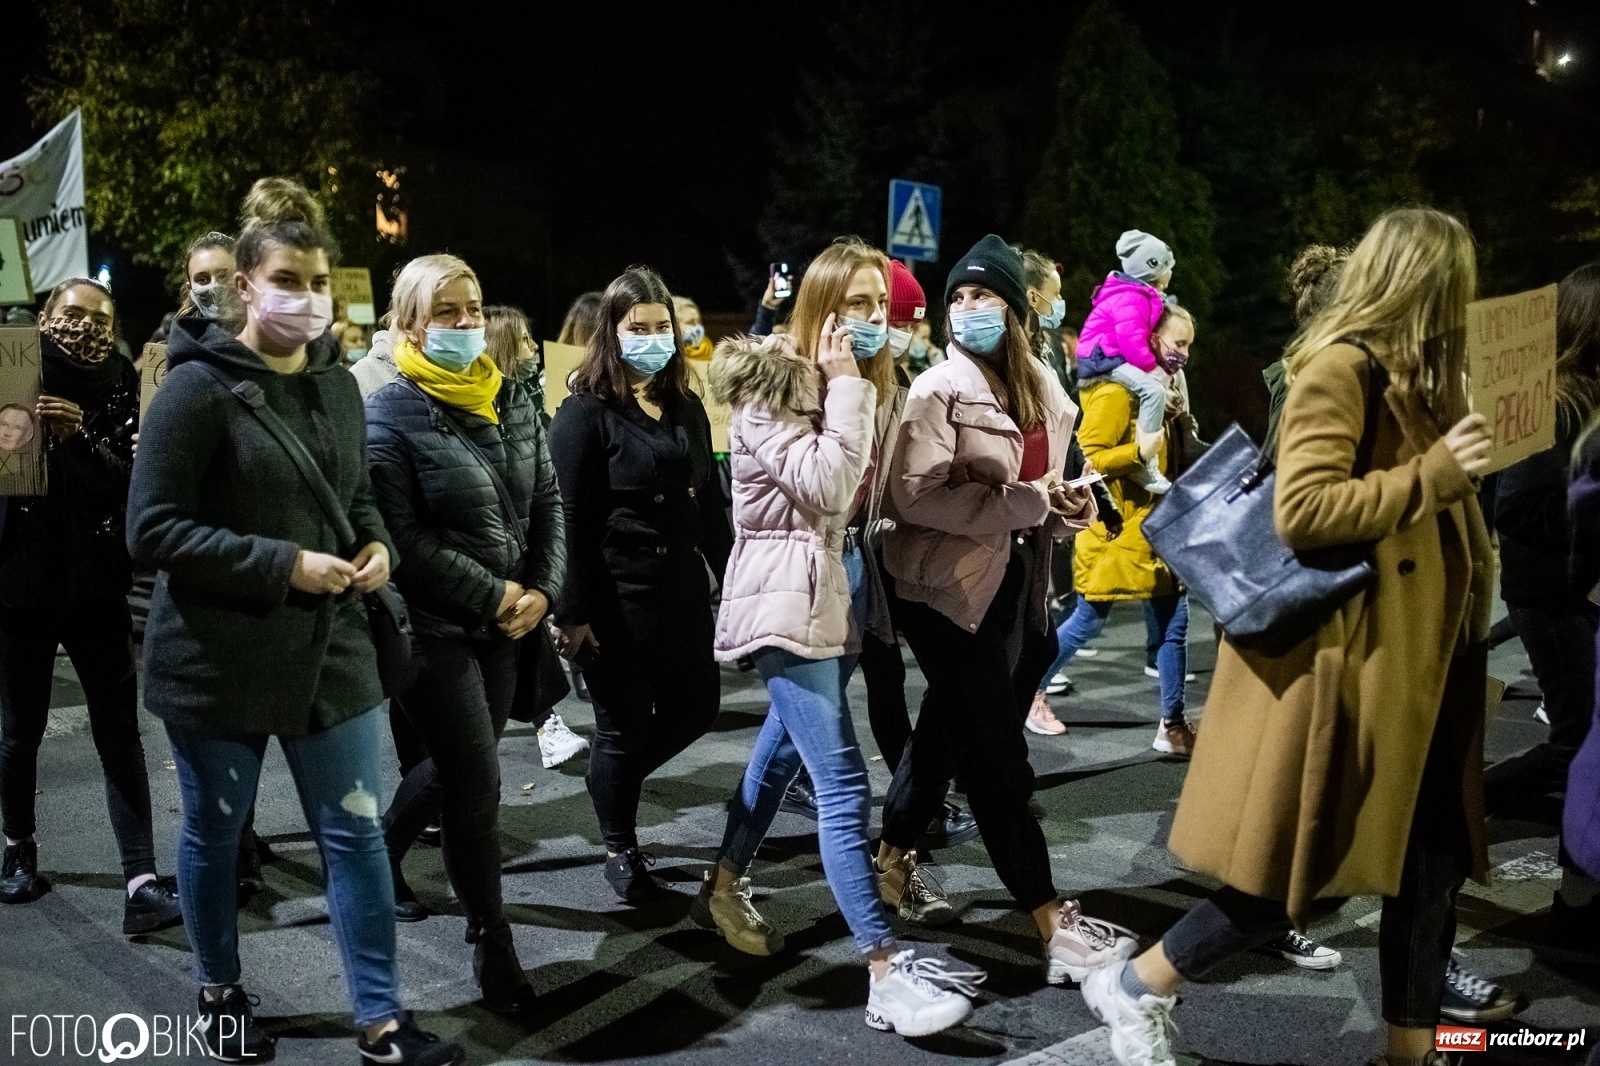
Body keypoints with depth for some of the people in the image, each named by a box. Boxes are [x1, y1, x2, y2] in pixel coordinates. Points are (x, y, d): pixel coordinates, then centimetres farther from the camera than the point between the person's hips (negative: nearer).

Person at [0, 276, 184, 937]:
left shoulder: (120, 392, 2)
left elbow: (131, 480, -9)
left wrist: (81, 437, -23)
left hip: (96, 585, -1)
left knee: (119, 734, -6)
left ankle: (141, 883, -8)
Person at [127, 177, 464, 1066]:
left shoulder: (338, 385, 7)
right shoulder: (198, 387, -12)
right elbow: (151, 531, -15)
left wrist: (376, 546, -3)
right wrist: (286, 565, -21)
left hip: (329, 648, 5)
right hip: (216, 657, -5)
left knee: (356, 833, 6)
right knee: (215, 832, 14)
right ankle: (219, 993, 37)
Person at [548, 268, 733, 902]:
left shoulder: (686, 408, 11)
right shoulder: (586, 412, -9)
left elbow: (710, 505, 14)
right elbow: (573, 518, -13)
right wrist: (574, 611, -16)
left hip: (684, 589, 7)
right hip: (617, 596, -6)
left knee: (696, 708, 12)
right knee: (624, 726, 6)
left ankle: (613, 779, 38)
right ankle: (621, 851, 26)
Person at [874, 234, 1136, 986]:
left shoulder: (1041, 389, 10)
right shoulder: (938, 391, -11)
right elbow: (912, 496, -22)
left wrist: (1063, 506, 1)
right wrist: (1023, 503, -23)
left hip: (1013, 581, 8)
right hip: (952, 588, -7)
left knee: (947, 729, 18)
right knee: (996, 753, -3)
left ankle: (893, 860, 36)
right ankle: (1051, 920, 2)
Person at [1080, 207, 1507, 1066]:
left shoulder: (1413, 373, 16)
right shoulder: (1340, 368, -14)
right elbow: (1301, 510, -24)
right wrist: (1430, 477, -21)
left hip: (1423, 656, 10)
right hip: (1353, 656, -9)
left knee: (1431, 862, 12)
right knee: (1315, 873, -1)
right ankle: (1135, 987, 14)